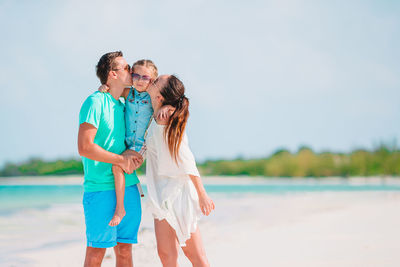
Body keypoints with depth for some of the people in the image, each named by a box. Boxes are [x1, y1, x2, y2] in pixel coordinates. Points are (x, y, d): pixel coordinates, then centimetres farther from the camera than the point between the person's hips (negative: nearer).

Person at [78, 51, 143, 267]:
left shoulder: (123, 105, 15)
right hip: (101, 189, -7)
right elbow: (85, 147, -17)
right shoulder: (95, 102, -9)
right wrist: (121, 160, -11)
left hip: (129, 187, 7)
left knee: (124, 249, 8)